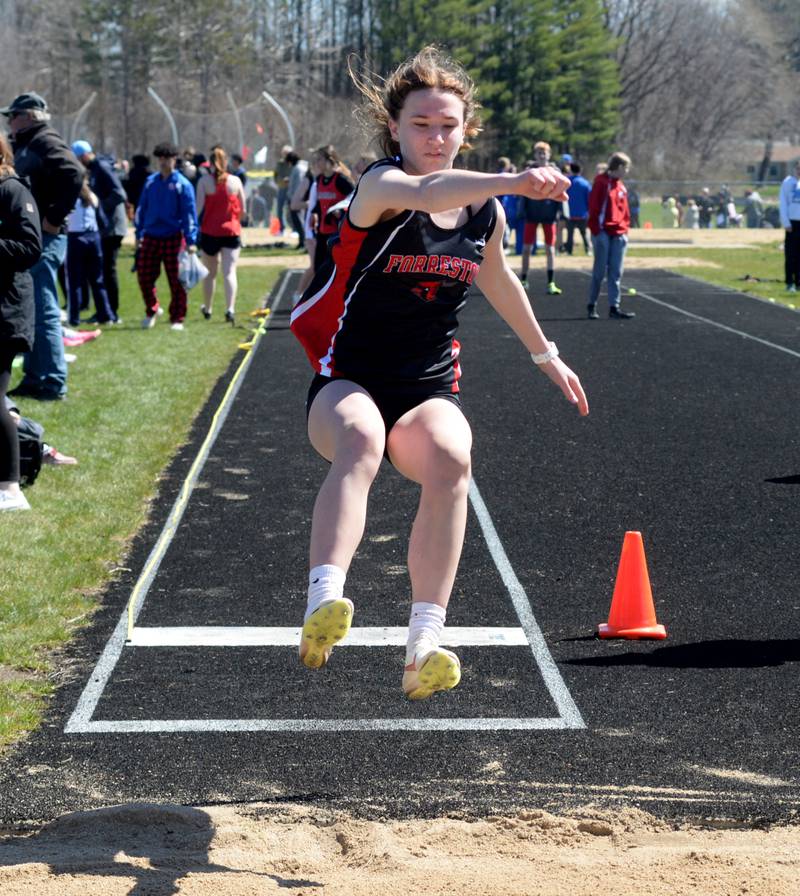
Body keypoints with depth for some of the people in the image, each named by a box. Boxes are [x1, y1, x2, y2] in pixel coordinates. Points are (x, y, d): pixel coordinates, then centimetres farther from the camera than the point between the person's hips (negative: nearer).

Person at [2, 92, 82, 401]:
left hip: (43, 239, -10)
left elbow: (74, 174, -26)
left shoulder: (46, 143, -12)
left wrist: (54, 218, -22)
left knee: (43, 312, -9)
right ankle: (34, 378, 21)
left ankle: (53, 383, -6)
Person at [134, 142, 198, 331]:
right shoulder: (151, 182, 10)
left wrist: (191, 241, -11)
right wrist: (139, 234, 12)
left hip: (173, 237, -4)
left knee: (176, 280, -1)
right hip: (150, 237, 4)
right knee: (144, 276, 4)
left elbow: (189, 214, -6)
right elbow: (142, 209, 15)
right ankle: (151, 311, 25)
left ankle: (177, 319, 6)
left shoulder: (182, 184, -4)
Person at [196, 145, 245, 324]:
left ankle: (207, 309, 29)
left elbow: (198, 207, -9)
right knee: (229, 272, -5)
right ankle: (230, 308, -21)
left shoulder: (204, 181, -5)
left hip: (209, 232, 0)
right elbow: (242, 209, 5)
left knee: (210, 273, 15)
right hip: (231, 231, 0)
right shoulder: (235, 181, 1)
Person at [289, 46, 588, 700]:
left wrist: (546, 355, 38)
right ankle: (323, 603, -54)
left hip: (430, 389, 4)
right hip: (348, 381, -4)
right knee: (360, 441, -39)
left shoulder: (486, 212, 7)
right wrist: (515, 181, -53)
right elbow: (428, 192, -36)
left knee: (450, 460, -31)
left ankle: (424, 645, -36)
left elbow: (498, 279, 28)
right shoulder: (380, 185, -11)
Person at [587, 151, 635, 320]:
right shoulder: (602, 182, -6)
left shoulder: (621, 187, 14)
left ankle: (614, 307, 4)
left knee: (616, 273, 3)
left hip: (618, 235, 6)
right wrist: (596, 230, -12)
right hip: (603, 233, -6)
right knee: (600, 271, -3)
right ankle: (592, 306, 6)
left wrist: (625, 228, 10)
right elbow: (593, 206, -9)